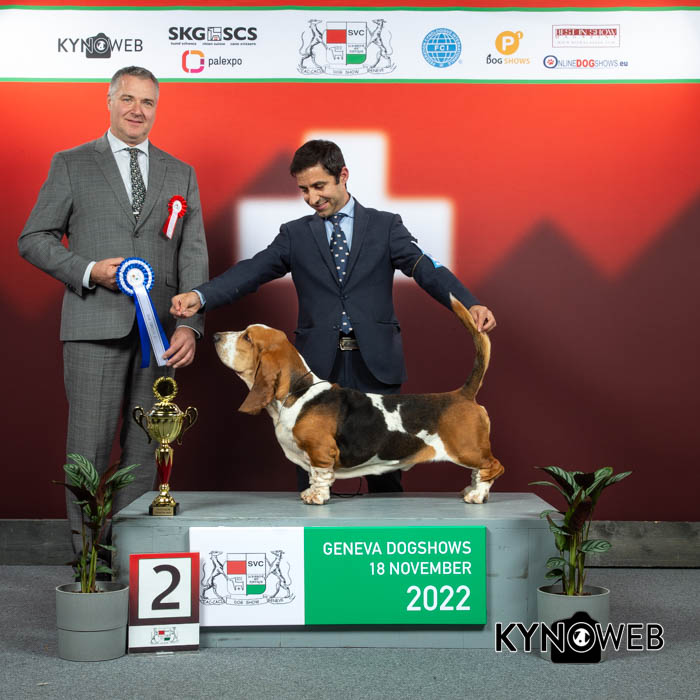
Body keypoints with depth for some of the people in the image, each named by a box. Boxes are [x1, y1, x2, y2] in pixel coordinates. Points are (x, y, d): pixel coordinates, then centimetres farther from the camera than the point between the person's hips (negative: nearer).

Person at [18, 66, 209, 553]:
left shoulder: (181, 175, 14)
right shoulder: (71, 165, 8)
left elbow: (194, 256, 8)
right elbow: (34, 239, 5)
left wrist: (189, 324, -4)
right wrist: (87, 271, -11)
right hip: (95, 325, -2)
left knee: (145, 447, 7)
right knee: (90, 444, -5)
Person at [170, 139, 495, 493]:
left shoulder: (385, 226, 6)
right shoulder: (295, 234, 10)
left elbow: (425, 269, -6)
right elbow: (251, 272, -2)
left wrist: (470, 304, -25)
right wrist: (199, 296, -20)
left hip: (375, 365, -1)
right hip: (317, 366, 1)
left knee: (384, 473, 5)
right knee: (311, 473, 3)